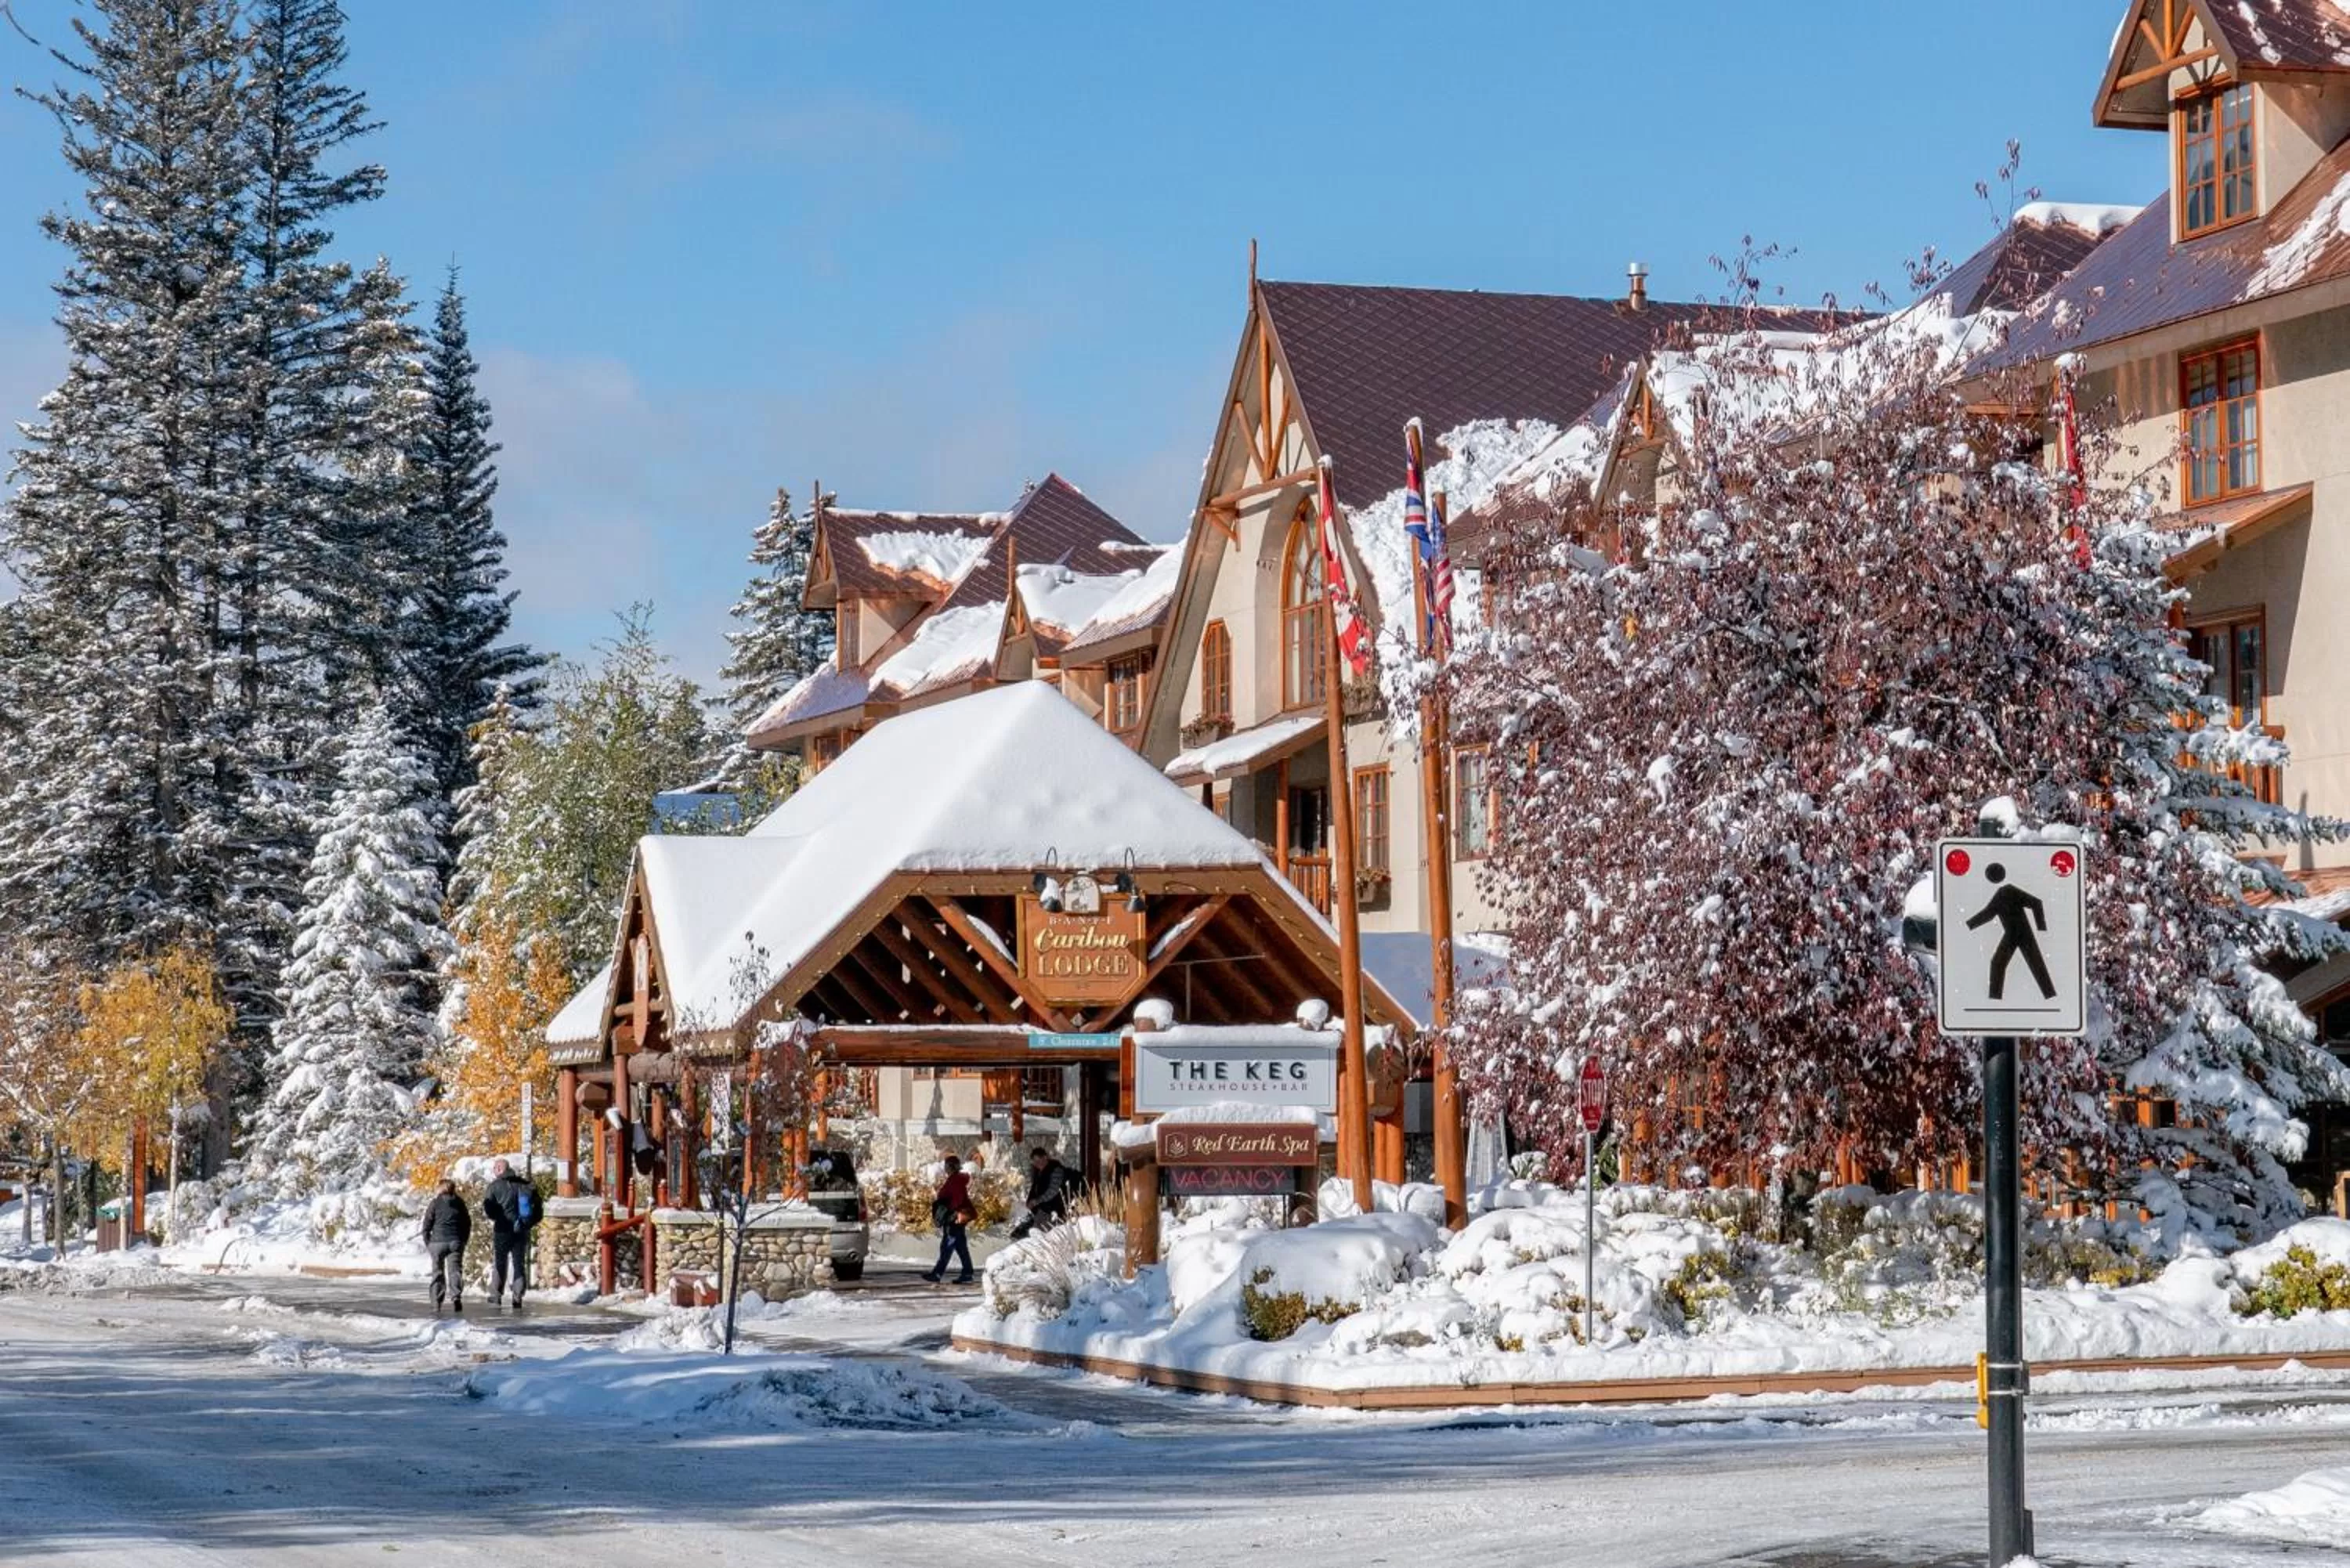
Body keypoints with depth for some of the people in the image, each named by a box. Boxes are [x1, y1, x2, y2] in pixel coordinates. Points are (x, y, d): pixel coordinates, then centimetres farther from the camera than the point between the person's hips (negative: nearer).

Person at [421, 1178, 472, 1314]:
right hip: (456, 1242, 1)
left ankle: (437, 1303, 6)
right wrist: (463, 1241, 19)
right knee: (455, 1269, -1)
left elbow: (427, 1226, 0)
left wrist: (427, 1243, 8)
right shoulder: (460, 1204, 10)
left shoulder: (435, 1203, 1)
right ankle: (456, 1296, -24)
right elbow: (468, 1224, 13)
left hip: (438, 1242, -1)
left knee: (438, 1272, 7)